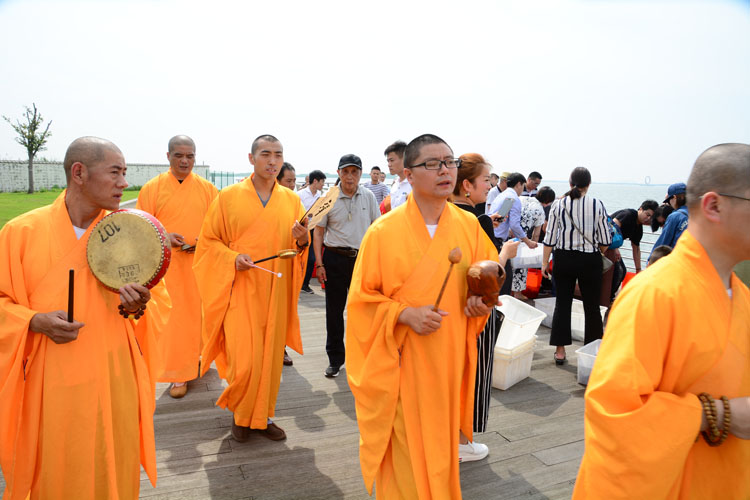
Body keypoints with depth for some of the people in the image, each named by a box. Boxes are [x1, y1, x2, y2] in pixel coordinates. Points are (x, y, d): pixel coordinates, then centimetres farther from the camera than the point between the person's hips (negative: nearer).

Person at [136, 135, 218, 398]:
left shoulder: (207, 188, 6)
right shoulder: (152, 187, 2)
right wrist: (164, 237, -15)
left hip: (200, 264, 2)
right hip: (167, 265, -2)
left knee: (198, 315, 9)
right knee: (173, 317, 0)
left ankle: (197, 360, 29)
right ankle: (178, 374, 12)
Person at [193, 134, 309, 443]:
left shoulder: (291, 200, 6)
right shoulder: (229, 197, -1)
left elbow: (299, 247, 11)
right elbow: (209, 241, 2)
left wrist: (302, 242, -12)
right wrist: (232, 258, -15)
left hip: (276, 293, 3)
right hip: (241, 291, -3)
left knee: (271, 357, 10)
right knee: (245, 362, -5)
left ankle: (263, 416, 30)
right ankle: (240, 413, 25)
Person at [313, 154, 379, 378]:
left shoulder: (368, 196, 4)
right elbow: (319, 232, 2)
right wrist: (319, 263, -4)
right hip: (335, 259, -1)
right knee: (334, 310, 7)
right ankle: (335, 357, 21)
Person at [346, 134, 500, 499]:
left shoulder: (469, 225, 0)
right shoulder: (384, 231, -12)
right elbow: (362, 298, -7)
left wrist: (482, 302, -8)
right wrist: (406, 314, -21)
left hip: (449, 361, 4)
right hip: (403, 363, -3)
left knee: (441, 442, 18)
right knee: (406, 450, 7)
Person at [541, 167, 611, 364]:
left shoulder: (558, 204, -3)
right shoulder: (597, 205, -5)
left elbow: (550, 237, -2)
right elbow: (605, 241, -2)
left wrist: (545, 261, 6)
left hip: (564, 259, 1)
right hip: (590, 260, -1)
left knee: (562, 303, 9)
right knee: (592, 306, 8)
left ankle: (560, 350, 12)